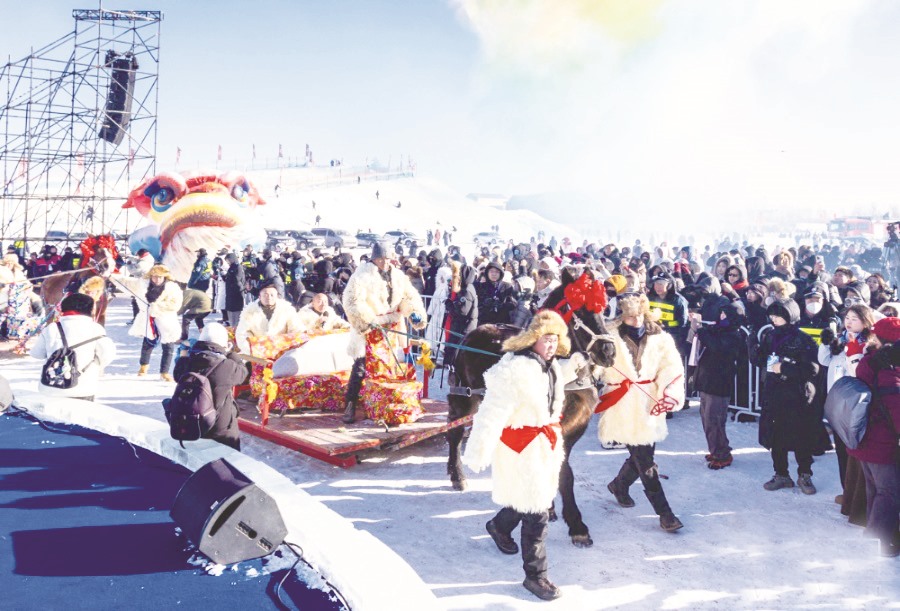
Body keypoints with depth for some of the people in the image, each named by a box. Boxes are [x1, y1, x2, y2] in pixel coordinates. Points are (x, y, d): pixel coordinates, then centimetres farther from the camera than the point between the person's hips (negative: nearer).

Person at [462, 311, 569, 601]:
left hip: (544, 443, 9)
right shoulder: (516, 370, -24)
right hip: (521, 448, -9)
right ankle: (535, 575, 16)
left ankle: (499, 526, 51)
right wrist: (480, 453, -24)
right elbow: (492, 414, -25)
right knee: (536, 513, -2)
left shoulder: (551, 367, 6)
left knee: (534, 498, 21)